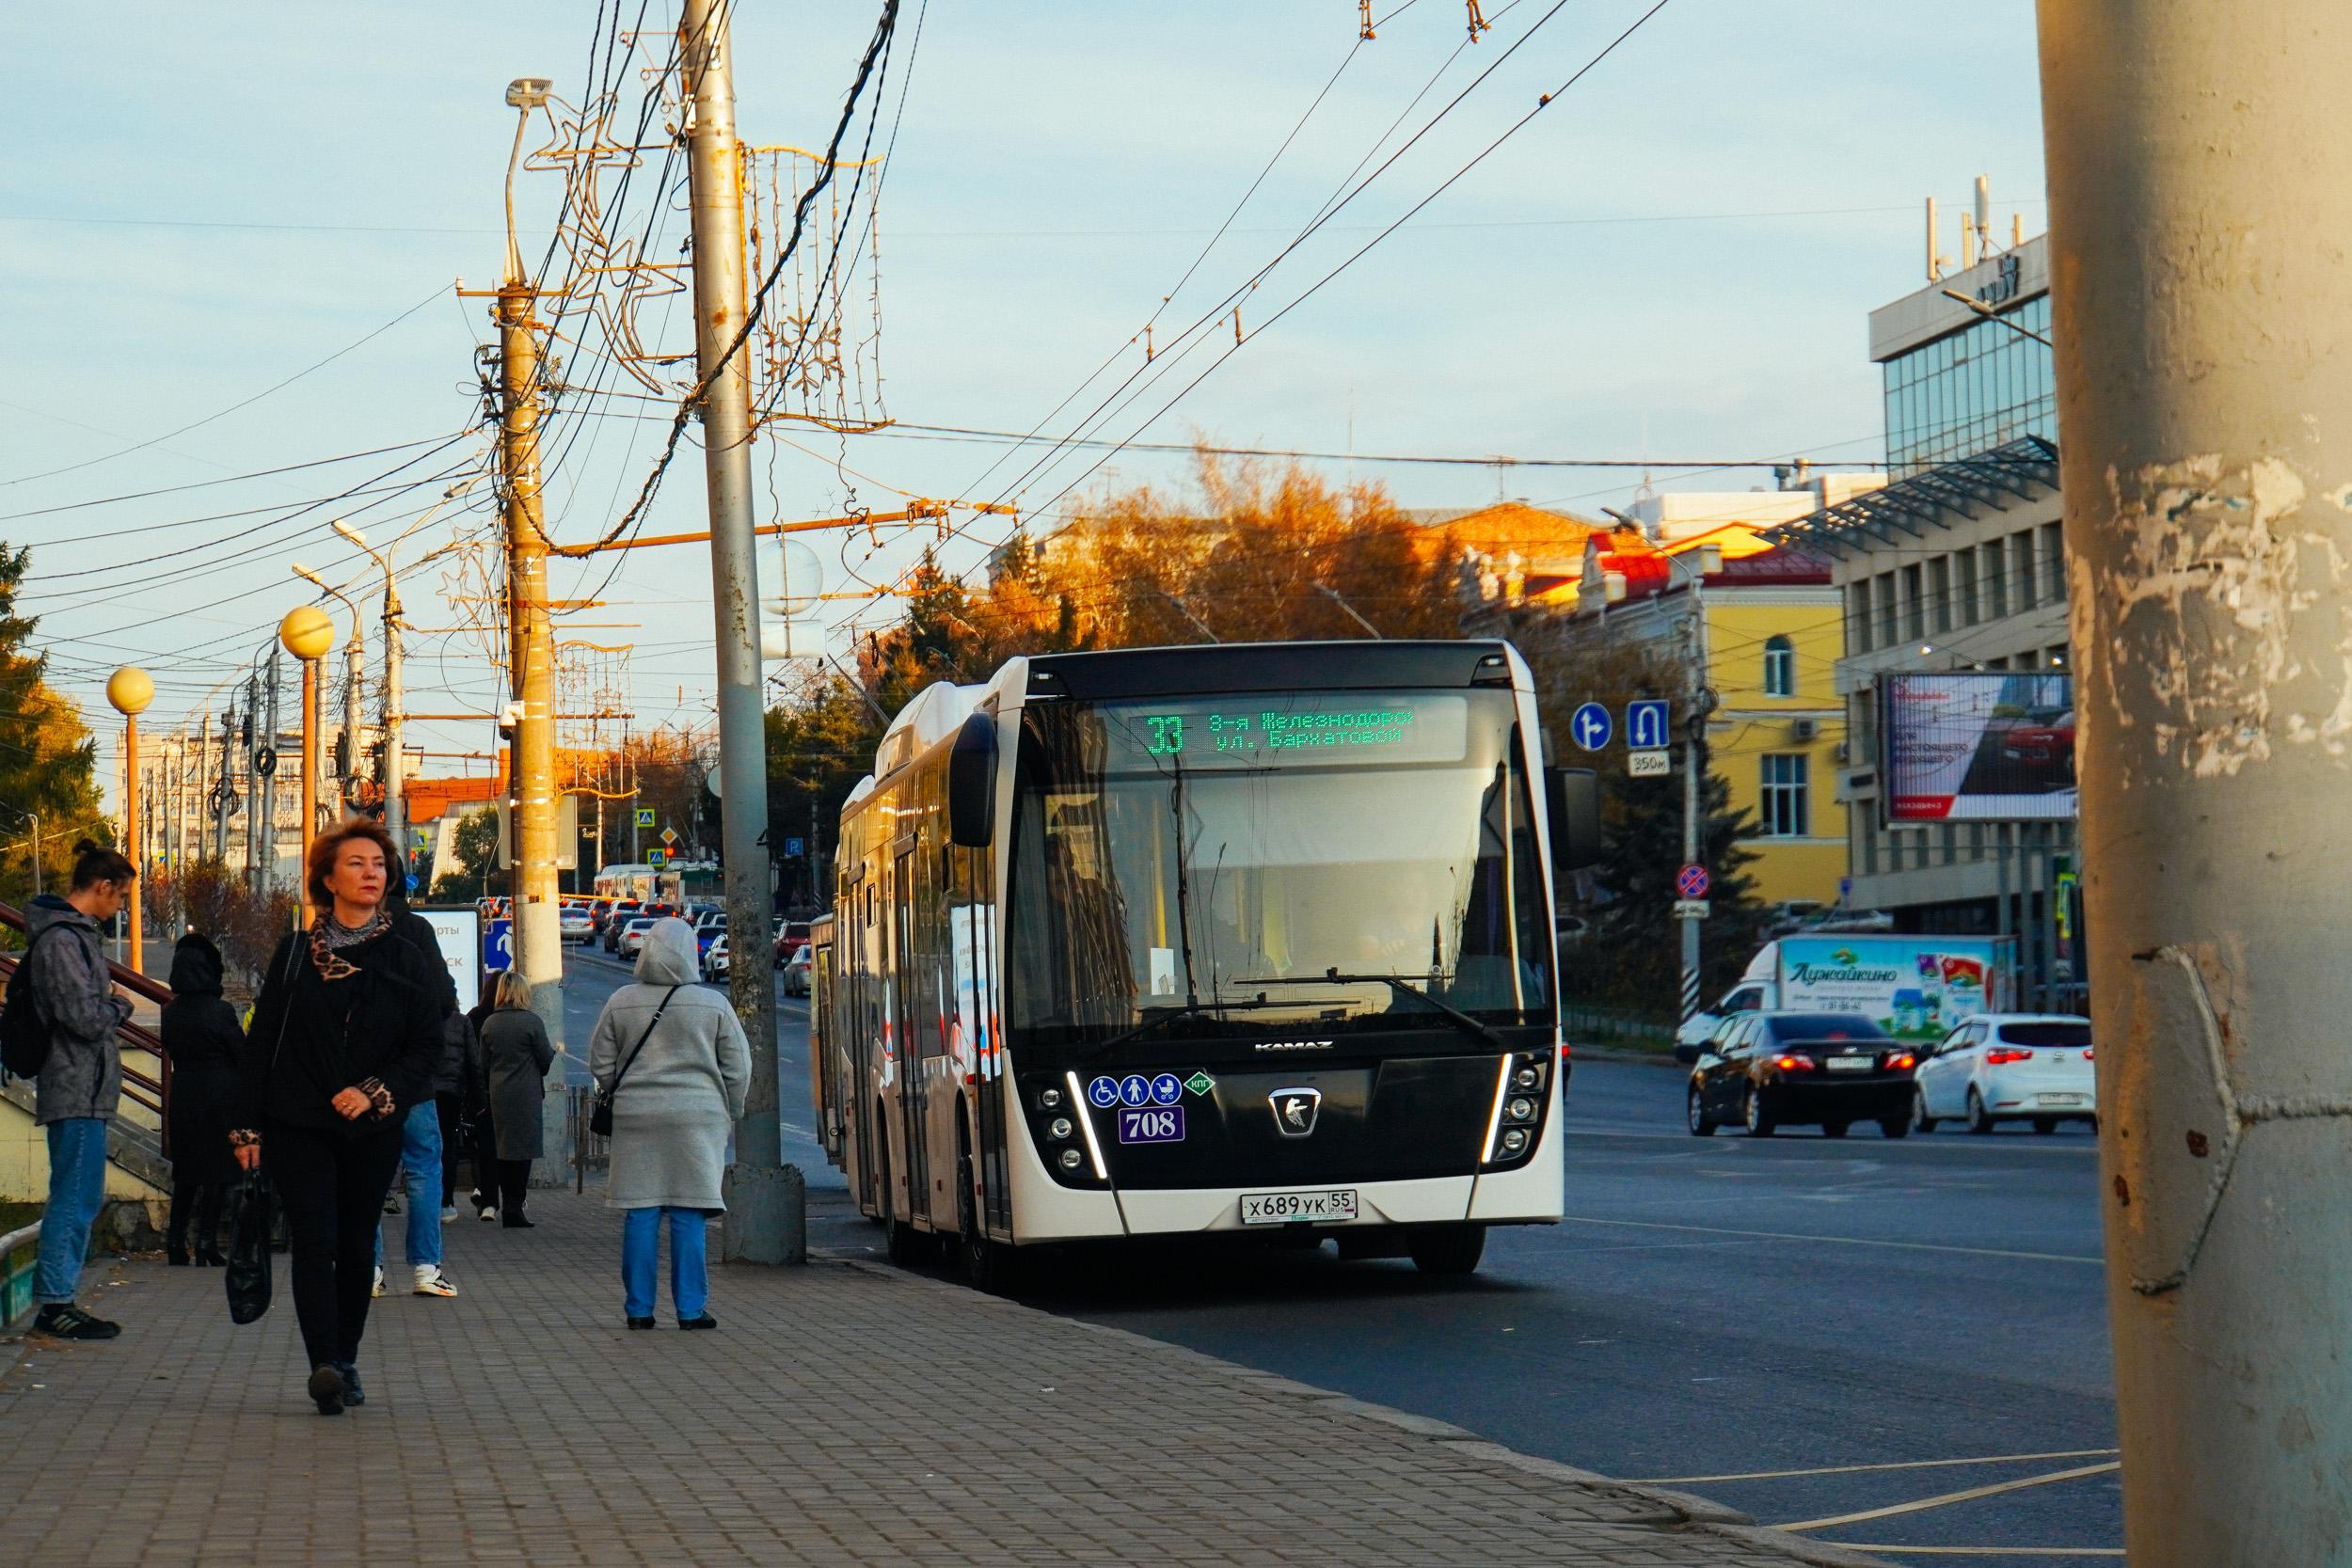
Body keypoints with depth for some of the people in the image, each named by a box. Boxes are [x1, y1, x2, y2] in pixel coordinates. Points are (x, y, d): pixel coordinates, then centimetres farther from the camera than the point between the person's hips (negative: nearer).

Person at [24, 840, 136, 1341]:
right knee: (75, 1198, -7)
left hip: (81, 1089, 11)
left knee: (80, 1197, 14)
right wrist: (120, 1005, -4)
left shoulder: (74, 934, 16)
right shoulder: (62, 940, -17)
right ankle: (56, 1304, -4)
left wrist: (108, 1003, 7)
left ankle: (56, 1301, 19)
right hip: (77, 1092, -11)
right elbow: (87, 1019, -22)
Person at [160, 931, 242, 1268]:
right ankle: (206, 1242, 0)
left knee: (186, 1168, 14)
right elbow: (243, 1053, -8)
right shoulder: (220, 1011, -15)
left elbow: (170, 1050, 10)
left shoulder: (171, 1013, 0)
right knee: (217, 1167, 2)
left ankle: (176, 1240, 11)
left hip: (183, 1093, 5)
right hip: (219, 1095, -5)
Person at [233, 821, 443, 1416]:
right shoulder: (294, 955, 4)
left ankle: (345, 1360, 21)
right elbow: (261, 1042, 5)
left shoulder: (407, 962, 5)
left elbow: (427, 1048, 4)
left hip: (372, 1130, 2)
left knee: (356, 1247, 8)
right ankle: (325, 1366, -25)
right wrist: (249, 1126, 0)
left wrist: (375, 1092, -12)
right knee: (313, 1240, -14)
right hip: (297, 1127, -1)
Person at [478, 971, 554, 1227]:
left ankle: (507, 1203, 15)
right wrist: (555, 1052, 15)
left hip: (498, 1093, 5)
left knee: (503, 1148, 12)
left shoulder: (489, 1023, 3)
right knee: (522, 1149, -1)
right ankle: (514, 1207, -4)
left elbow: (484, 1061, 8)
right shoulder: (531, 1021, -11)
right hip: (526, 1094, -5)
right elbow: (546, 1058, -6)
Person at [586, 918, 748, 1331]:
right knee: (689, 1216, 1)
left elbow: (600, 1064, 9)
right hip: (697, 1118, -1)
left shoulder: (620, 1002, 2)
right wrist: (729, 1114, 19)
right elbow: (738, 1069, 4)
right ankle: (691, 1309, 2)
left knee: (639, 1215, 5)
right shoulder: (713, 1004, -1)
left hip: (635, 1116, 1)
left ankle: (638, 1308, 7)